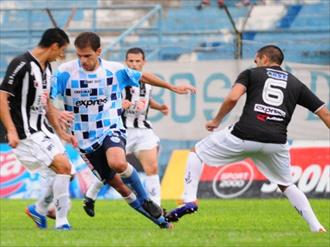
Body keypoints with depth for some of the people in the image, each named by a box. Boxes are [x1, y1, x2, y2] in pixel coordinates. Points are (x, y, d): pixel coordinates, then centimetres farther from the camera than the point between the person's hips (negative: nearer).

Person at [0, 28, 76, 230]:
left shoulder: (47, 68, 13)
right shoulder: (22, 64, -16)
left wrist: (61, 133, 21)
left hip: (44, 130, 9)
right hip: (26, 133, -9)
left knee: (63, 171, 5)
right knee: (63, 166, -17)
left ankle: (39, 210, 25)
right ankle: (62, 222, -9)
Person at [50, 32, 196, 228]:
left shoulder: (114, 70, -3)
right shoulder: (66, 72, -10)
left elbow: (142, 77, 13)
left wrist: (173, 88, 20)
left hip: (111, 129, -1)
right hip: (85, 137, 1)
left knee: (118, 163, -30)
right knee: (111, 178, 2)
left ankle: (145, 201, -10)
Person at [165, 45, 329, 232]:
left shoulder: (251, 74, 15)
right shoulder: (296, 84, 22)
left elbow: (233, 98, -3)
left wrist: (216, 121, 9)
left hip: (244, 136, -3)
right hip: (276, 143, 3)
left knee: (197, 153, 18)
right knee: (287, 185, 25)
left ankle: (189, 200, 3)